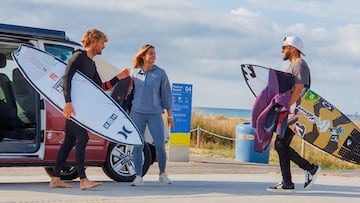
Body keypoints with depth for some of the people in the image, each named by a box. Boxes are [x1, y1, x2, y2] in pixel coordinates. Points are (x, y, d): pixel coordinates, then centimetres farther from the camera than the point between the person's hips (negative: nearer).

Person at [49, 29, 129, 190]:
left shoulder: (92, 64, 20)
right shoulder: (78, 56, -8)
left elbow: (100, 88, 19)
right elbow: (66, 78, -19)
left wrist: (118, 78, 9)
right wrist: (68, 102, -29)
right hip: (71, 105, -10)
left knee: (70, 141, 9)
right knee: (82, 138, -15)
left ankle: (55, 178, 14)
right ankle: (83, 180, -16)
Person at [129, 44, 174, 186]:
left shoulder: (160, 73, 2)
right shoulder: (134, 72, 5)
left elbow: (166, 94, 5)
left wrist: (169, 115, 5)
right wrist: (128, 112, 13)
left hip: (155, 113, -1)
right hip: (137, 113, 1)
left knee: (160, 145, -5)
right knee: (137, 146, -1)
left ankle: (162, 174, 15)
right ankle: (138, 177, 6)